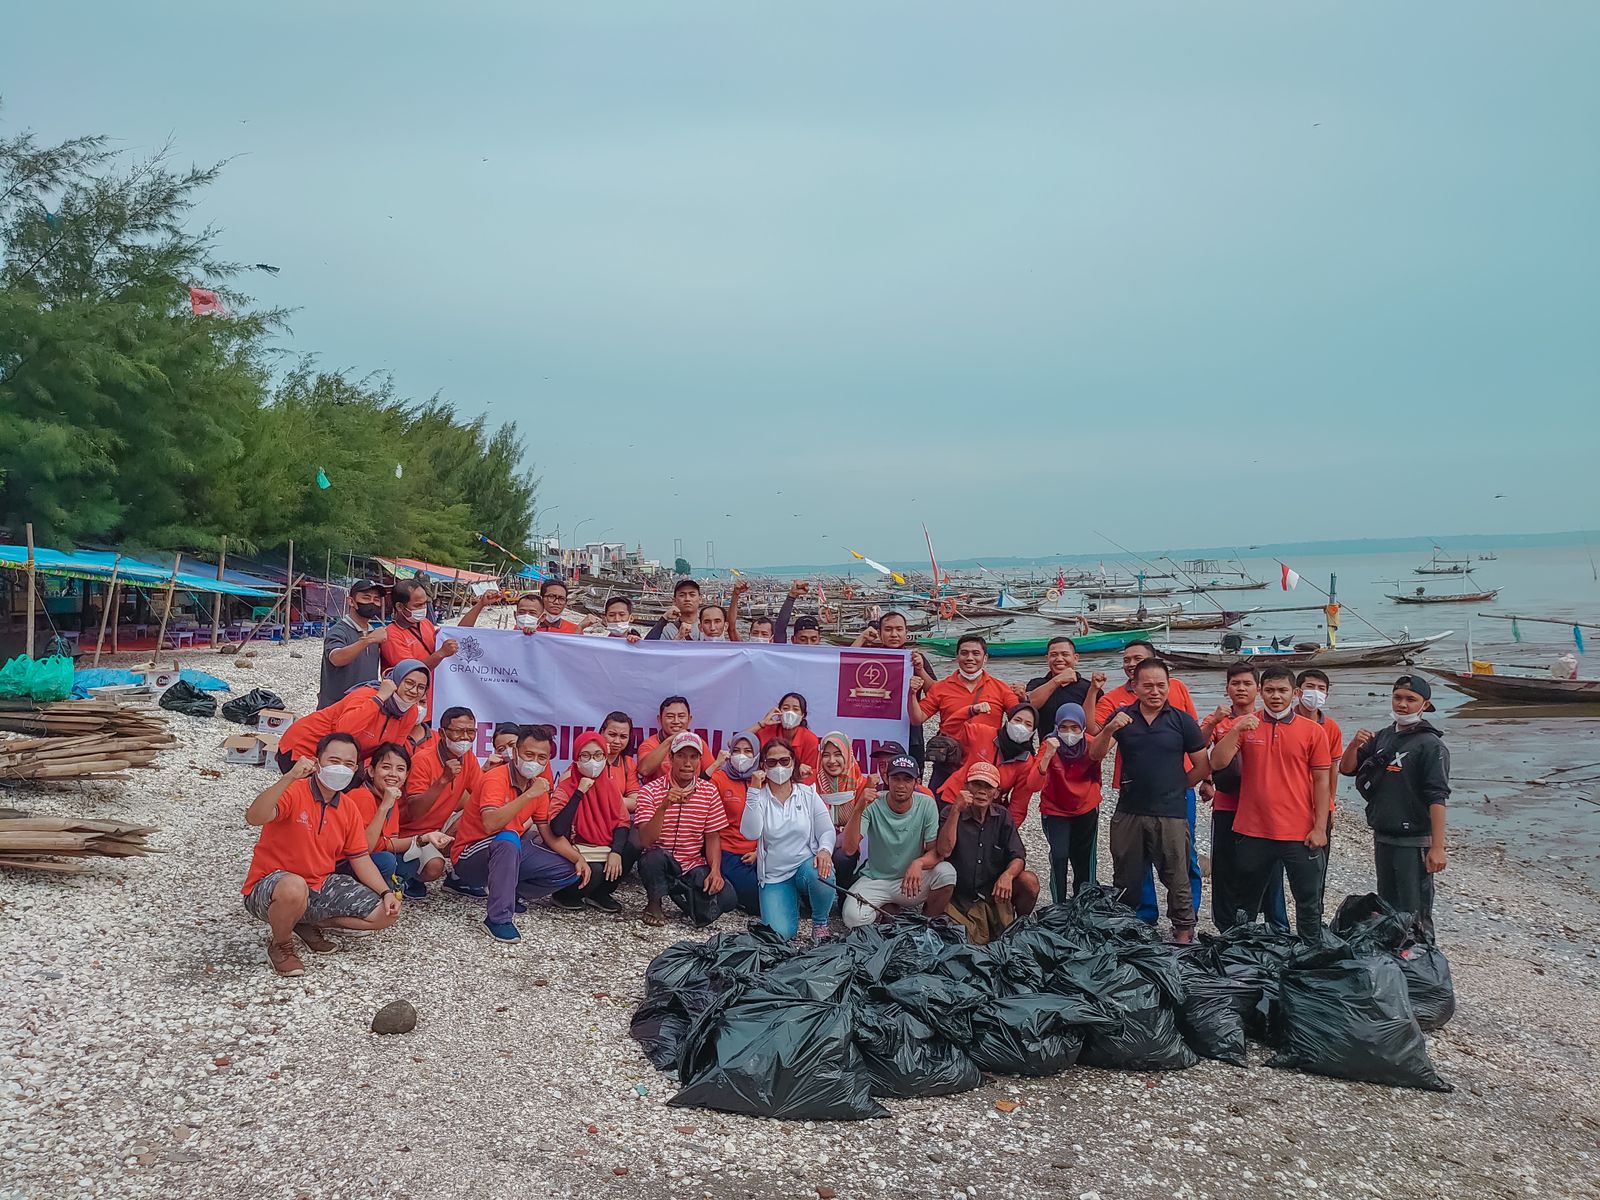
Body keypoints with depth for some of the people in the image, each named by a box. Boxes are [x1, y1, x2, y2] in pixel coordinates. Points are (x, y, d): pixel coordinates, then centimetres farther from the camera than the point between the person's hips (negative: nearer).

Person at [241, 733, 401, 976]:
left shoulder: (349, 810, 6)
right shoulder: (293, 792, -15)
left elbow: (360, 858, 9)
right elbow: (254, 818, -34)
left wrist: (386, 893, -4)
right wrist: (289, 777, -44)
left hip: (322, 886, 7)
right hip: (271, 887, -6)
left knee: (386, 914, -3)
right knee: (295, 888, -43)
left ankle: (308, 922, 12)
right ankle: (280, 944, -8)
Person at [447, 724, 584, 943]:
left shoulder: (538, 786, 2)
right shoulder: (496, 778, -21)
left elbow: (550, 835, 7)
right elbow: (490, 825, -38)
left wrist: (578, 859, -8)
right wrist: (528, 795, -38)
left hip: (510, 854, 7)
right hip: (470, 857, -7)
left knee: (571, 871, -3)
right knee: (508, 839, -39)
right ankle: (498, 918, -32)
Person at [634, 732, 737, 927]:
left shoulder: (709, 791, 2)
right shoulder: (650, 791, -9)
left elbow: (712, 837, 5)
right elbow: (645, 841, -21)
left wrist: (715, 870, -12)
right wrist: (664, 807, -35)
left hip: (694, 867, 3)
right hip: (661, 865, -3)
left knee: (727, 898, -21)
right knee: (655, 857, -38)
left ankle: (679, 894, 10)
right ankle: (654, 904, -6)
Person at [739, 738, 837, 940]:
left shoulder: (808, 794, 2)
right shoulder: (758, 797, -1)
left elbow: (827, 831, -1)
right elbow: (750, 833, -17)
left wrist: (824, 850, -23)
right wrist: (754, 791, -20)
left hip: (806, 865, 1)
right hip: (774, 876, 0)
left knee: (821, 873, -36)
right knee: (781, 933, -20)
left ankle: (820, 923, -5)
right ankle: (793, 902, 17)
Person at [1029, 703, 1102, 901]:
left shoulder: (1091, 745, -14)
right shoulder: (1050, 746, -22)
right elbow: (1034, 785, -34)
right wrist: (1048, 755, -46)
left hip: (1086, 810, 3)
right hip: (1055, 811, -3)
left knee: (1084, 859, 13)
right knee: (1059, 856, -19)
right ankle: (1059, 905, -6)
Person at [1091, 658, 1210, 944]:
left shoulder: (1182, 721, 0)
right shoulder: (1122, 717, 3)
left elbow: (1203, 765, 6)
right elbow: (1095, 755, -5)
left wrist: (1177, 787, 6)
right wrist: (1109, 730, -22)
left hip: (1170, 814, -2)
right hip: (1128, 812, 2)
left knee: (1176, 878, 4)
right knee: (1125, 879, 13)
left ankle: (1184, 932, 17)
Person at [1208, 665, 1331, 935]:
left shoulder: (1313, 731, 0)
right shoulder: (1245, 725, 3)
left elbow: (1321, 781, 0)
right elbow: (1217, 763, -6)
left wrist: (1320, 827, -5)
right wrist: (1236, 730, -18)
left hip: (1300, 834, -1)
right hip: (1252, 832, 1)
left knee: (1309, 905, 7)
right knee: (1246, 905, 14)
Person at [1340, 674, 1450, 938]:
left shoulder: (1431, 745, -10)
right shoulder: (1381, 737, 10)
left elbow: (1438, 798, -16)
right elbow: (1346, 769, 11)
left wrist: (1438, 847, -22)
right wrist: (1355, 744, -10)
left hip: (1414, 842, -7)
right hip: (1382, 838, 7)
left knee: (1415, 915, -6)